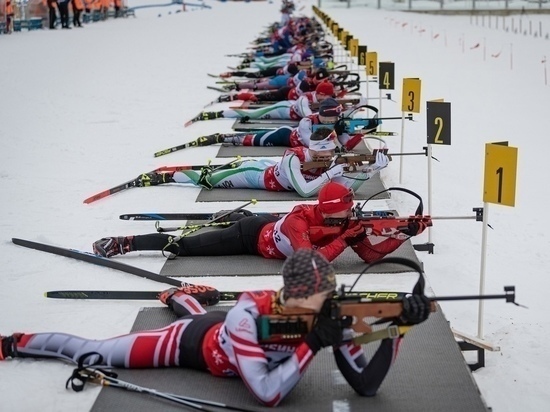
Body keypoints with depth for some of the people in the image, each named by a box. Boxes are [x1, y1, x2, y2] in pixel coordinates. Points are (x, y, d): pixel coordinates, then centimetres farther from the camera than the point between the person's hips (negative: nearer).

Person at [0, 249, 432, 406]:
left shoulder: (329, 318, -30)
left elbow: (366, 384, -32)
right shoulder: (249, 313, -44)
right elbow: (267, 394, -49)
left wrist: (396, 329, -46)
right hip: (192, 343, -5)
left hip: (220, 330, 5)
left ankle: (176, 296, 71)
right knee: (94, 352, 9)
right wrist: (311, 345, -51)